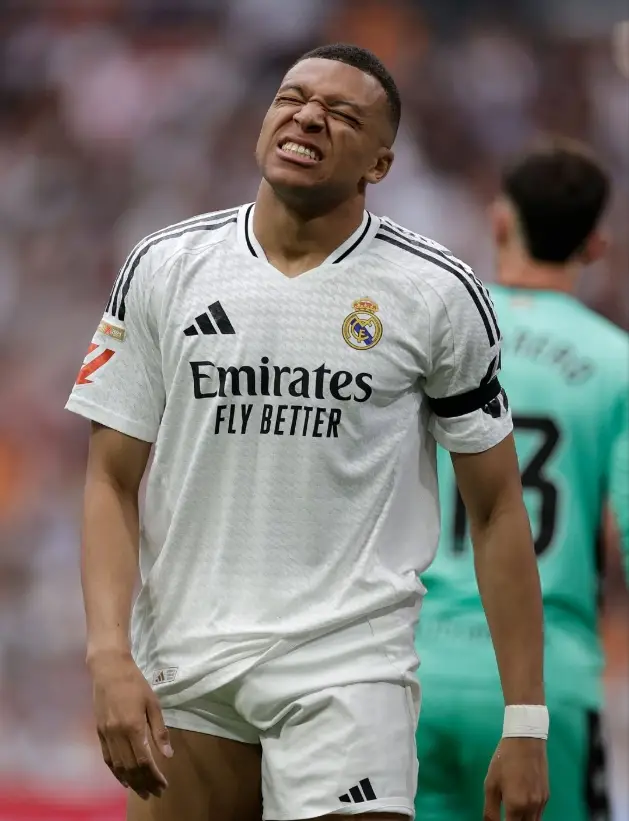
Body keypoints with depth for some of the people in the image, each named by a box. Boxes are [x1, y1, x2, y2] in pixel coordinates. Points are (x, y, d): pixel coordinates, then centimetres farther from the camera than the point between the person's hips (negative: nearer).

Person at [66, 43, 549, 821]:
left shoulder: (436, 293, -1)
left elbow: (496, 508, 2)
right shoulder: (163, 268, 4)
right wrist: (108, 656, -9)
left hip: (349, 667, -2)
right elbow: (112, 481, 6)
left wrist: (525, 721, -2)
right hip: (182, 669, 2)